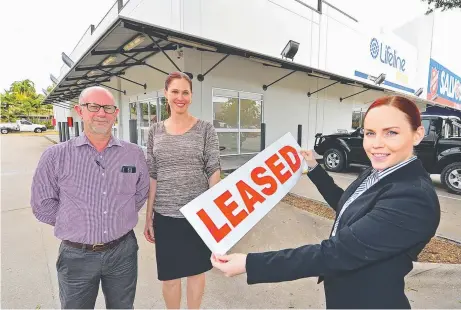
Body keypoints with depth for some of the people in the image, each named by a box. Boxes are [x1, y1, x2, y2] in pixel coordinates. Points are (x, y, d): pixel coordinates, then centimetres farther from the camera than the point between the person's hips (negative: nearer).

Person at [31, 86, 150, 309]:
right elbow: (42, 205, -1)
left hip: (123, 250, 2)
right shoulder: (56, 156, -8)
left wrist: (119, 220, 3)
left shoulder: (134, 154, -4)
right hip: (76, 256, -1)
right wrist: (75, 225, -1)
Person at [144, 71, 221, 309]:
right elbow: (152, 176, 4)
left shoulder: (205, 129, -3)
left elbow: (214, 170, -5)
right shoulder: (155, 131, 4)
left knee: (196, 270, 16)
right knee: (168, 274, 14)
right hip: (165, 215, 2)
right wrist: (148, 216, 4)